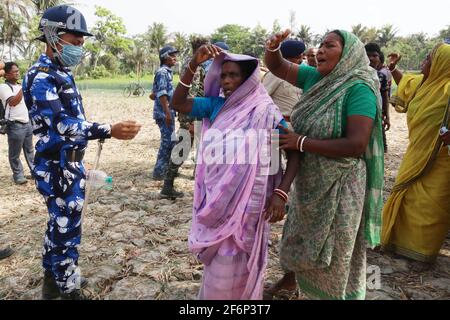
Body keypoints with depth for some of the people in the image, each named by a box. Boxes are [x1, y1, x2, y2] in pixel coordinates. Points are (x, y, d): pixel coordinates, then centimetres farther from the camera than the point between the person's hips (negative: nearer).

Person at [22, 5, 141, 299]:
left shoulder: (62, 73, 13)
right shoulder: (40, 77, -17)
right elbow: (61, 124, -28)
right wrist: (110, 131, -39)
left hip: (70, 164, 10)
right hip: (58, 168, -10)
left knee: (60, 225, 20)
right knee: (67, 230, 1)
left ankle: (54, 278, 37)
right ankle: (68, 290, 17)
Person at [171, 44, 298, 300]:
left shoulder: (265, 111, -11)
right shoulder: (216, 106, 2)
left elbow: (294, 151, -10)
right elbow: (178, 103, -2)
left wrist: (281, 192, -21)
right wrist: (194, 65, -12)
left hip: (245, 202, -5)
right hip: (215, 199, 5)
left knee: (232, 269, 9)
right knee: (217, 263, 23)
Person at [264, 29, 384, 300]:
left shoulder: (359, 89, -19)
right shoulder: (315, 77, 1)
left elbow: (356, 144, -27)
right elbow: (277, 66, 7)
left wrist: (301, 142, -24)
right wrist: (273, 47, -16)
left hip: (339, 185, -7)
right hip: (309, 177, 7)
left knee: (334, 250, 11)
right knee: (301, 234, 24)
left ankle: (337, 293, 34)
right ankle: (293, 275, 47)